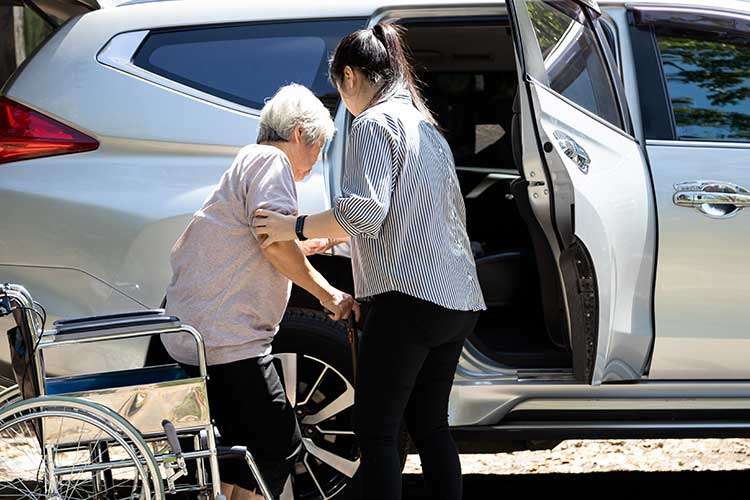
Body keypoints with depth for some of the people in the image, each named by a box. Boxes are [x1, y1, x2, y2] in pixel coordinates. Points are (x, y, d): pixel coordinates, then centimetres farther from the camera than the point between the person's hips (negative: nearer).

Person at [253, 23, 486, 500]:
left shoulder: (374, 123, -6)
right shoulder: (426, 126, 23)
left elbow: (364, 210, -19)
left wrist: (297, 227, -9)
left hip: (410, 297, -9)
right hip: (457, 300, 9)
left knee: (376, 429, -7)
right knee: (429, 423, 15)